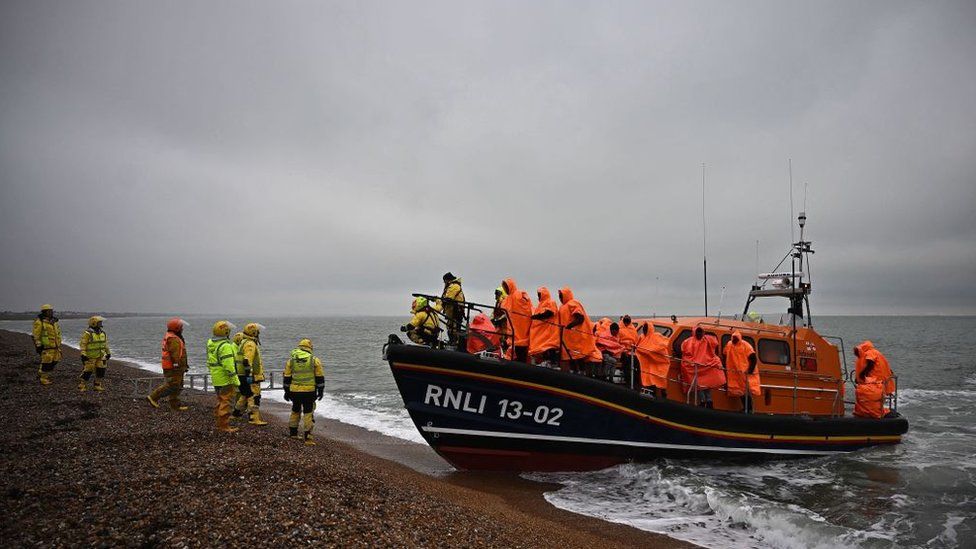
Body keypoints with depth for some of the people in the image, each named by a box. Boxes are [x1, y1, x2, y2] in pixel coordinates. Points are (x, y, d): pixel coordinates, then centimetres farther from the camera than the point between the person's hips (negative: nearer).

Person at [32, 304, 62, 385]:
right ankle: (44, 379, 8)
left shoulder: (53, 321, 13)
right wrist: (38, 346, -15)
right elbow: (36, 335, -11)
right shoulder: (39, 322, -10)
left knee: (54, 362, 10)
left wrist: (58, 345, 20)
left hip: (55, 347, 8)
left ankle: (41, 373, 28)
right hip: (46, 347, -8)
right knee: (46, 363, -3)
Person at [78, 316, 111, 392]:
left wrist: (108, 353, 19)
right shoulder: (87, 333, -13)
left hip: (100, 356, 6)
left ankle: (97, 384, 16)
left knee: (101, 370, 4)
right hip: (90, 357, -6)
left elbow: (105, 344, 19)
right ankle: (82, 385, 11)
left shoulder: (103, 333, 9)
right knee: (87, 371, -3)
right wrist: (83, 354, -19)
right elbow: (82, 344, -14)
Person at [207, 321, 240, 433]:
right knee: (225, 402, -2)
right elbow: (228, 365, -24)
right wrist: (234, 380, -19)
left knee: (220, 401, 20)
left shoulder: (210, 343, 9)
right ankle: (224, 426, 3)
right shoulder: (225, 346, -21)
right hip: (225, 379, -9)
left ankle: (219, 424, 29)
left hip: (216, 378, 9)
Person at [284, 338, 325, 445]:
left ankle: (293, 433, 33)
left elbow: (287, 378, 9)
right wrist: (321, 391, 9)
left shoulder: (291, 360, 6)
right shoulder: (315, 360, 0)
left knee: (295, 411, 22)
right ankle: (307, 438, -3)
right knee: (308, 413, 0)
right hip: (309, 391, -3)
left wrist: (287, 392, 17)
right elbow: (320, 377, 1)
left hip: (295, 391, 3)